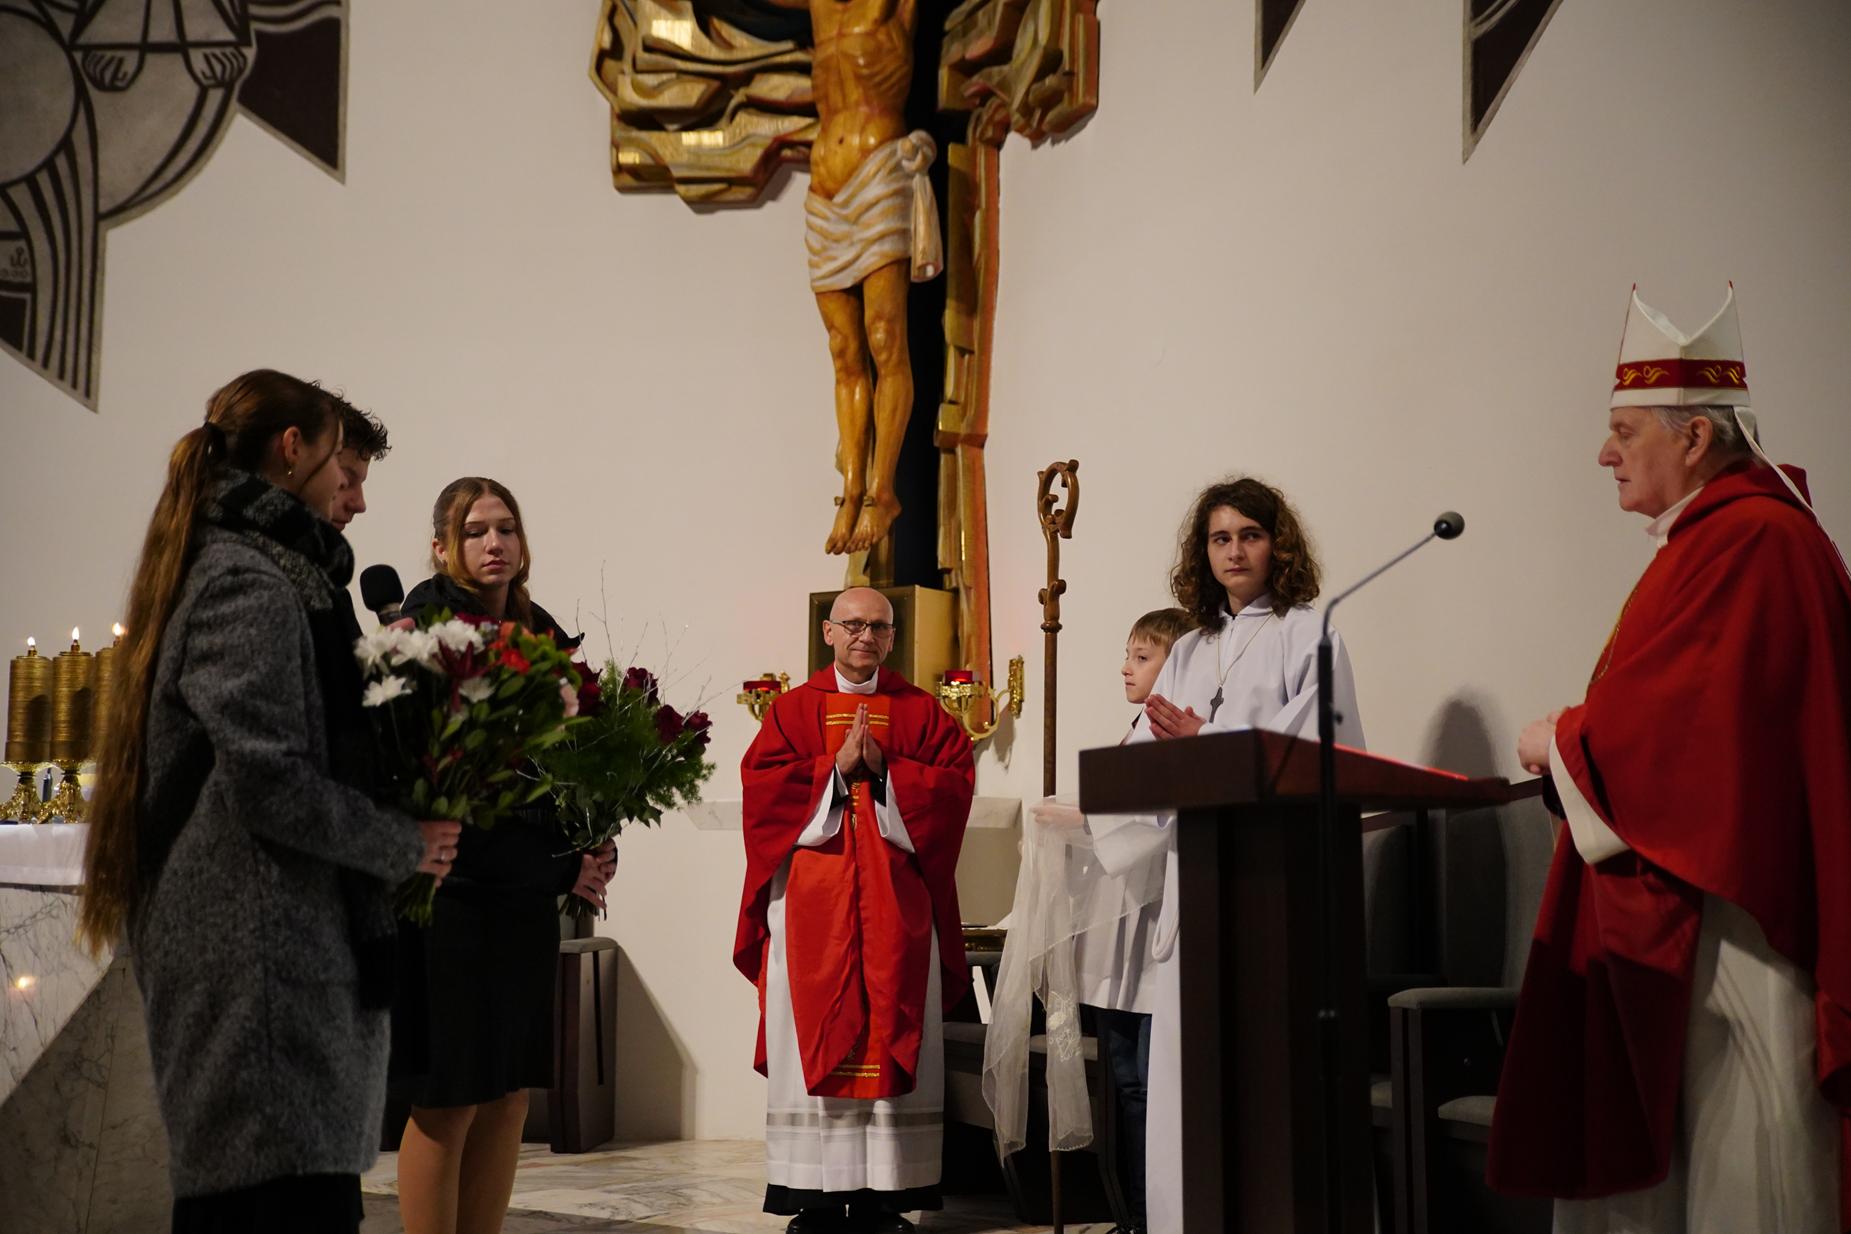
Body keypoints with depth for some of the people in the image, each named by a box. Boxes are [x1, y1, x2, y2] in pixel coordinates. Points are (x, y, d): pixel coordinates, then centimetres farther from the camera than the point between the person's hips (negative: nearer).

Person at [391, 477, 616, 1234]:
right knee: (447, 1101, -3)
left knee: (509, 1096, 9)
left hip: (527, 896, 6)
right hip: (453, 889, -6)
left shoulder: (542, 634, 13)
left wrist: (579, 858, -4)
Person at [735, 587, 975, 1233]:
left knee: (891, 1036, -1)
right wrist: (836, 768, -11)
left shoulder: (921, 712, 10)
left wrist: (884, 770, -11)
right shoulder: (793, 709, 9)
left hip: (896, 901, 1)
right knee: (816, 1038, -2)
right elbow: (762, 785, -3)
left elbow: (955, 782, -1)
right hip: (811, 901, -1)